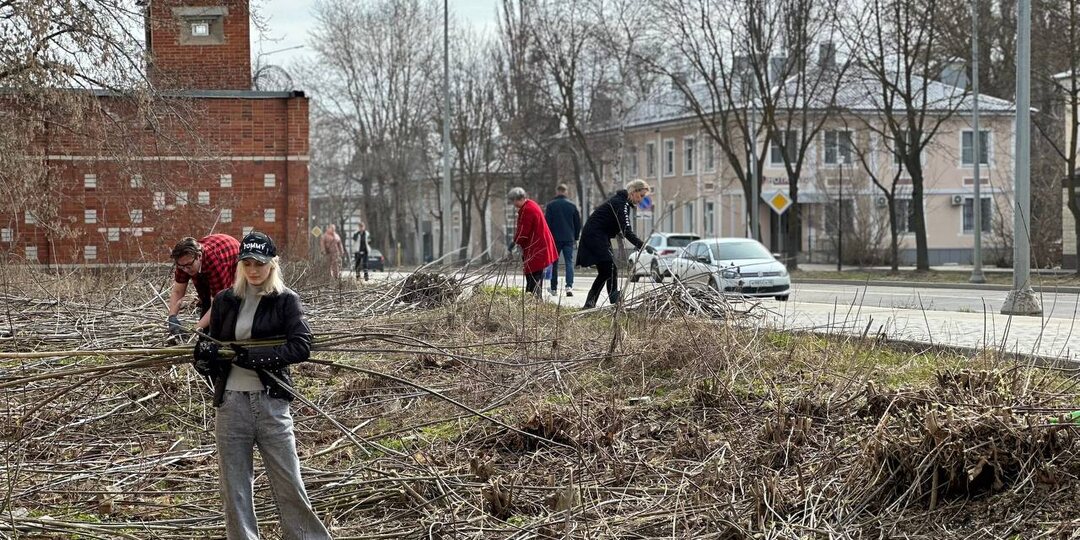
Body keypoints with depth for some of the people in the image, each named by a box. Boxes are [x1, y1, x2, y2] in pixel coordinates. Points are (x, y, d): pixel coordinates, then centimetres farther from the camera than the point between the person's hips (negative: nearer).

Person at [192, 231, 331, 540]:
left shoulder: (286, 301, -2)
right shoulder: (226, 301, 7)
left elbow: (301, 347, -14)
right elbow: (211, 348, 11)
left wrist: (250, 356, -20)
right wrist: (205, 356, -14)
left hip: (271, 402, -3)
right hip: (231, 403, 3)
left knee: (289, 484, 2)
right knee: (234, 488, 7)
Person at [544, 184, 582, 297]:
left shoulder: (550, 205, -3)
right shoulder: (572, 205, 4)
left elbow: (547, 223, -3)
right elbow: (578, 223, 8)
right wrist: (575, 237, 18)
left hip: (555, 238, -1)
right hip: (569, 239, 1)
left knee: (554, 263, 9)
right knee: (569, 262, -2)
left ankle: (554, 288, 12)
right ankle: (569, 286, -19)